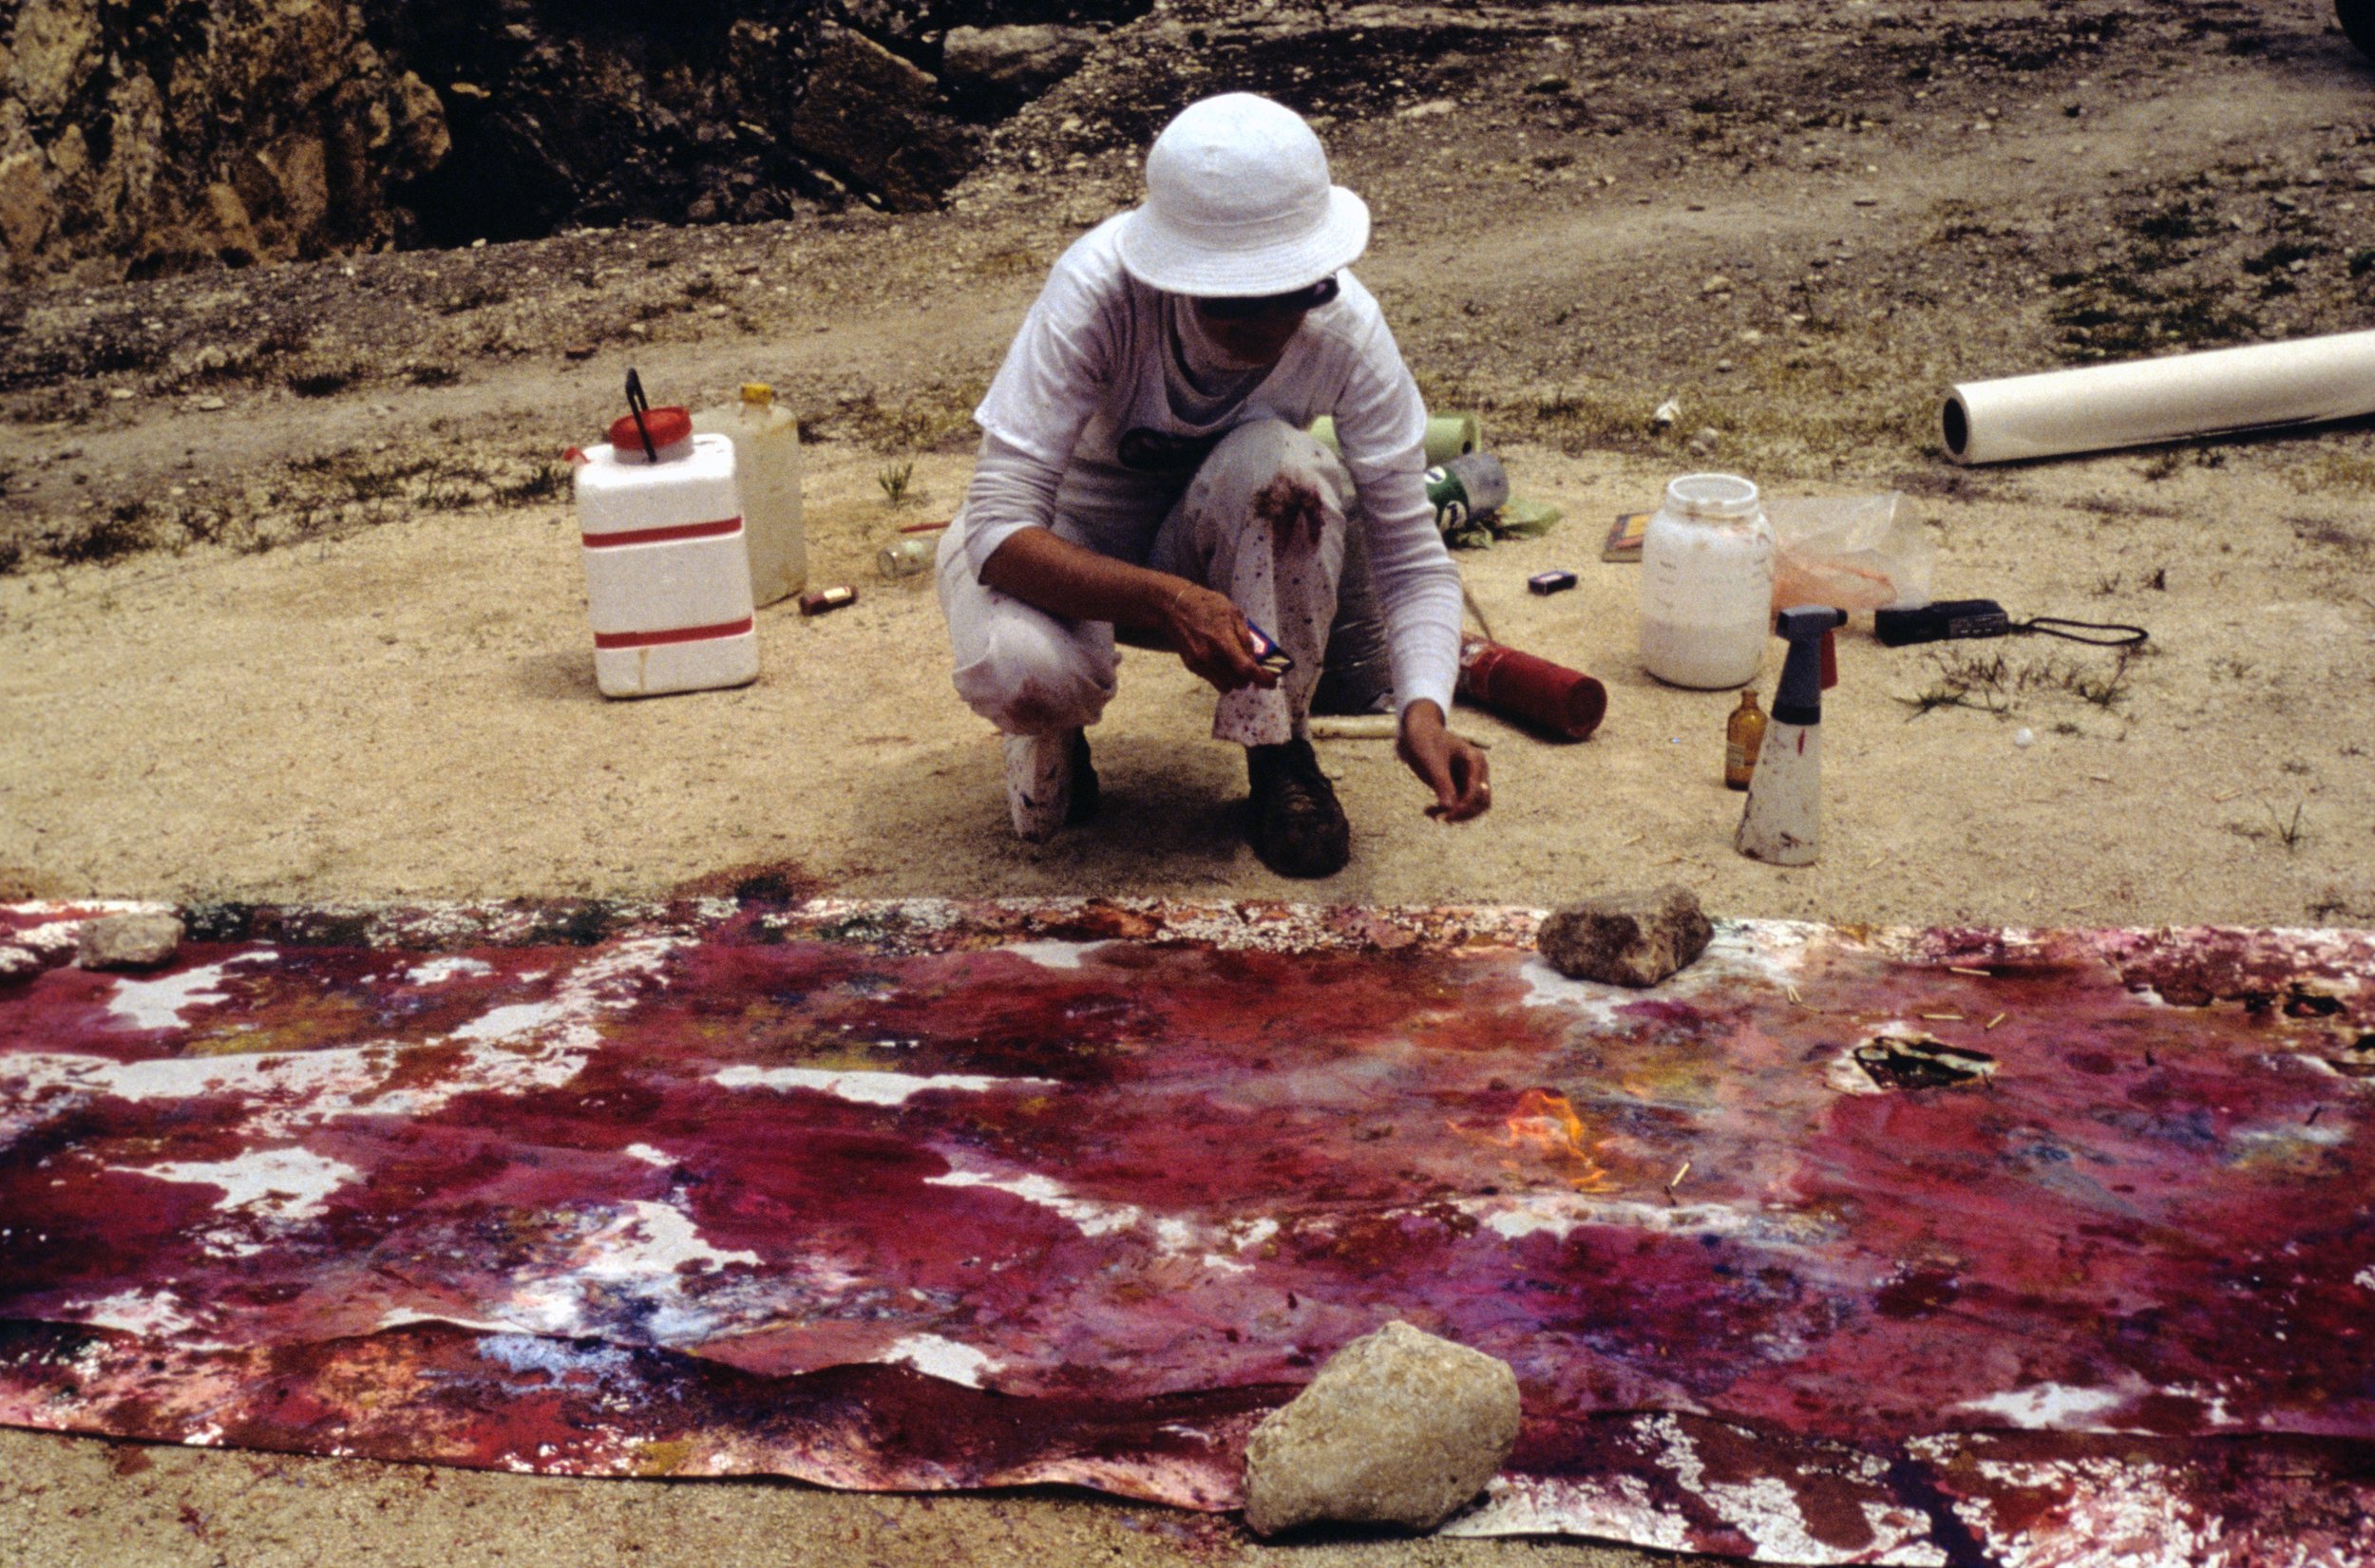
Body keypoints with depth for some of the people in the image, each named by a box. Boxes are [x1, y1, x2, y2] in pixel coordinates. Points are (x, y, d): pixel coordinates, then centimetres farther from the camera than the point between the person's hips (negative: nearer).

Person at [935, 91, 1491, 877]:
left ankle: (1279, 753, -11)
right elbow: (998, 527, -33)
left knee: (1283, 466, -33)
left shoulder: (1346, 327, -25)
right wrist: (1164, 601, -49)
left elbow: (1411, 555, -20)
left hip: (1211, 542, 2)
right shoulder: (1098, 289, -32)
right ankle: (1053, 731, 4)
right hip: (1069, 546, -2)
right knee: (1017, 670, -37)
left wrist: (1424, 710, -39)